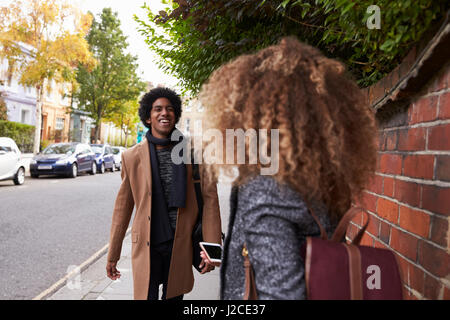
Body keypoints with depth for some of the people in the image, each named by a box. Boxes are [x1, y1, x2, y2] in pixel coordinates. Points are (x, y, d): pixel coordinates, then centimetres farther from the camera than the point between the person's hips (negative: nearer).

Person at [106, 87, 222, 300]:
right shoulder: (132, 156, -1)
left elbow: (209, 198, -4)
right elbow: (123, 207, 5)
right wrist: (113, 255, 7)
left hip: (181, 245, 1)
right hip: (146, 245, 0)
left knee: (174, 296, 17)